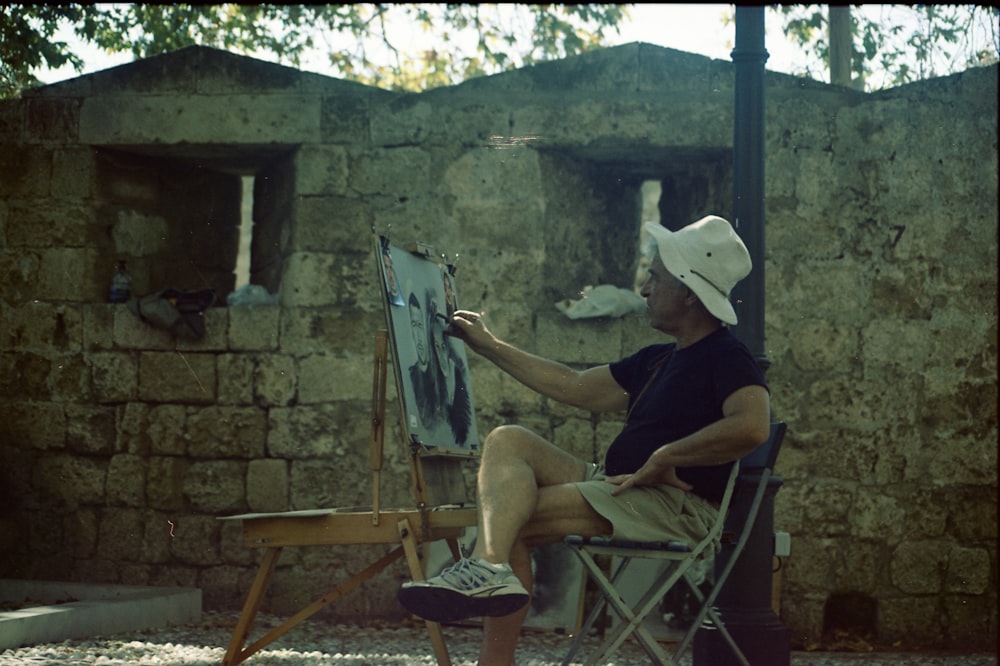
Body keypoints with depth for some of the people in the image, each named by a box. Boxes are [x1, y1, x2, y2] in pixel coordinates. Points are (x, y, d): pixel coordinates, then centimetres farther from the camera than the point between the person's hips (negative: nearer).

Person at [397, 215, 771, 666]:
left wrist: (663, 458, -21)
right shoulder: (658, 360, 22)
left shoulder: (726, 357, -8)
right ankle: (490, 566, -29)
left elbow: (752, 425, -28)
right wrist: (488, 346, 29)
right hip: (615, 484, 10)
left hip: (676, 503, -9)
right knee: (508, 441, -10)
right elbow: (576, 388, 29)